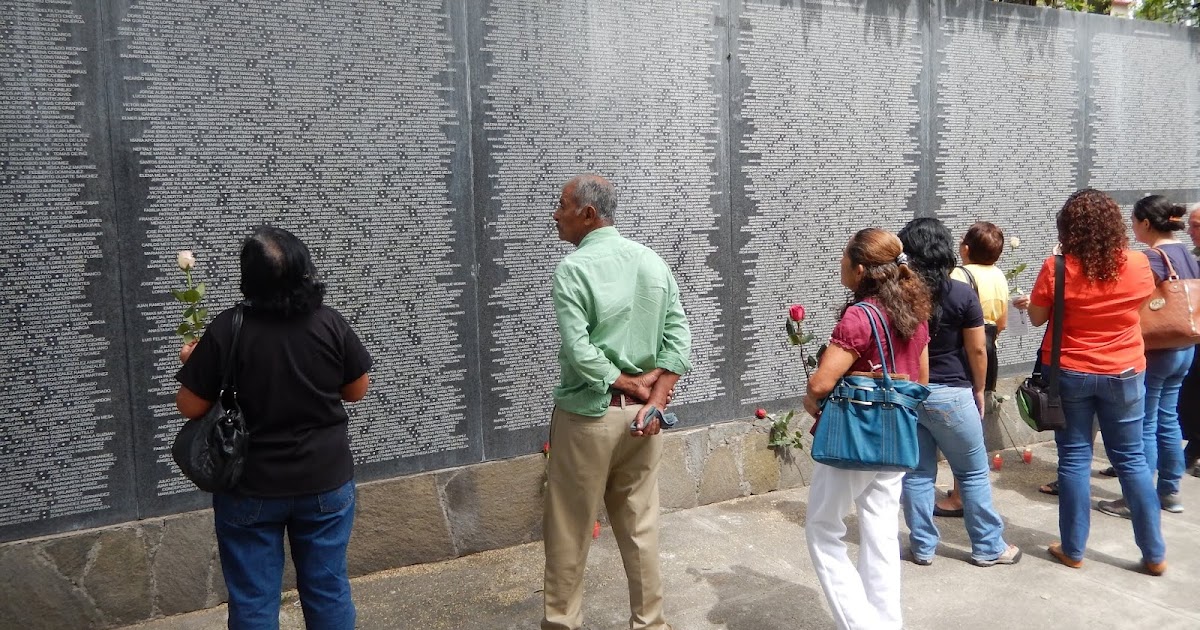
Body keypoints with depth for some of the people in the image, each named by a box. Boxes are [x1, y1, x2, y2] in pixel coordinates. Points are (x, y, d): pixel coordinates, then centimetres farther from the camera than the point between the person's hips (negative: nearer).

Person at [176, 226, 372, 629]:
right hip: (326, 481, 2)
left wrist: (193, 362, 10)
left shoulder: (226, 330, -15)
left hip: (251, 488, -1)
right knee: (329, 589, 15)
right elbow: (356, 390, 2)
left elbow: (190, 408, -8)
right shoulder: (330, 324, -9)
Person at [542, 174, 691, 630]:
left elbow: (578, 352, -21)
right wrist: (653, 398, -7)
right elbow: (679, 338, -1)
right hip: (641, 413, 6)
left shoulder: (573, 268, -14)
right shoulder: (653, 262, 5)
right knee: (640, 528, 15)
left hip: (588, 414, -5)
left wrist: (631, 385, -9)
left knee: (569, 531, 10)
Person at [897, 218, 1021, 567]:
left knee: (916, 473, 12)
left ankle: (922, 546, 20)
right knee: (974, 473, 13)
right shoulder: (962, 294, -10)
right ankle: (987, 547, 22)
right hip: (949, 394, -2)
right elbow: (977, 349, -6)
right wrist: (979, 390, 7)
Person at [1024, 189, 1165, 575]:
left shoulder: (1057, 268, -15)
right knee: (1131, 458, 12)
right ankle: (1154, 554, 19)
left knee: (1074, 458, 7)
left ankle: (1073, 550, 15)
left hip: (1070, 373, -2)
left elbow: (1037, 318, -3)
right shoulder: (1137, 265, -7)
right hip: (1124, 374, 2)